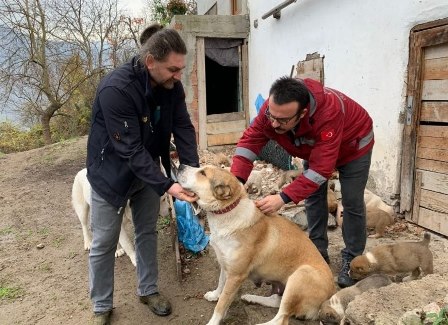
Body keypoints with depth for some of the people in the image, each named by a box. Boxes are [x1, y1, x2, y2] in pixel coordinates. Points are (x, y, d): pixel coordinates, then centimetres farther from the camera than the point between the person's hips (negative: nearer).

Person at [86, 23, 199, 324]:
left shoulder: (172, 86, -12)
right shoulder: (116, 89, -33)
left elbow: (184, 129, -10)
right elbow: (130, 149, -33)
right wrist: (166, 185, -36)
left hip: (147, 168, 6)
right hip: (112, 172, -5)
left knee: (148, 232, 15)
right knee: (104, 243, 6)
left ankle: (148, 290, 34)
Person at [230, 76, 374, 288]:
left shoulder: (328, 112, -47)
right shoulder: (271, 109, -32)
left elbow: (321, 168, -47)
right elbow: (250, 141, -28)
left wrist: (283, 198, -53)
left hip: (352, 145, -5)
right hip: (314, 148, 5)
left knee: (352, 203, -4)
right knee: (313, 197, 5)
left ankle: (351, 260, 12)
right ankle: (319, 253, 19)